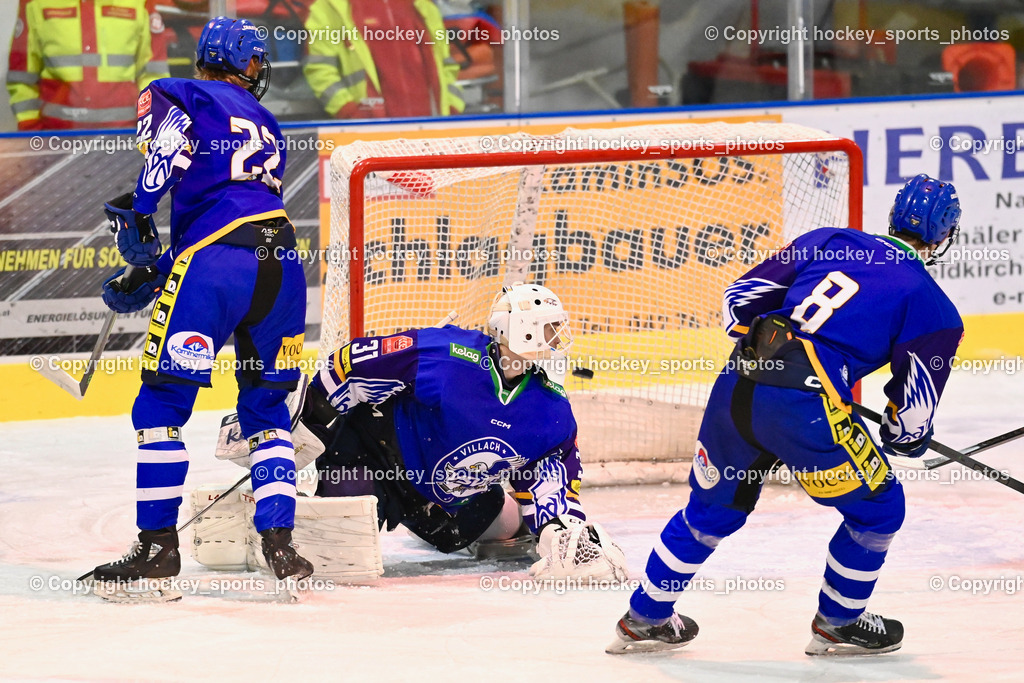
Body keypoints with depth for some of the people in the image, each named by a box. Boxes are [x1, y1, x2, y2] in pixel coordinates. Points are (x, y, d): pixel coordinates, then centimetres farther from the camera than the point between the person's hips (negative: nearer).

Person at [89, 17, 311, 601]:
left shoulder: (182, 94, 11)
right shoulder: (268, 128, 29)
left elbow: (167, 121, -14)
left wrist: (139, 211, -10)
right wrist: (148, 275, 26)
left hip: (213, 267, -5)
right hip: (284, 267, 5)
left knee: (162, 404, 4)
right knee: (268, 410, 19)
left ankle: (159, 546, 3)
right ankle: (279, 542, 8)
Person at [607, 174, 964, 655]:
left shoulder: (828, 242, 18)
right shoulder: (931, 305, 6)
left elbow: (742, 295, 21)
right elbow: (914, 404, 6)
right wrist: (906, 437, 28)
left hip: (736, 384, 6)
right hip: (803, 408, -6)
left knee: (715, 506, 26)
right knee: (876, 507, 17)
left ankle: (644, 619, 35)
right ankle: (838, 624, 26)